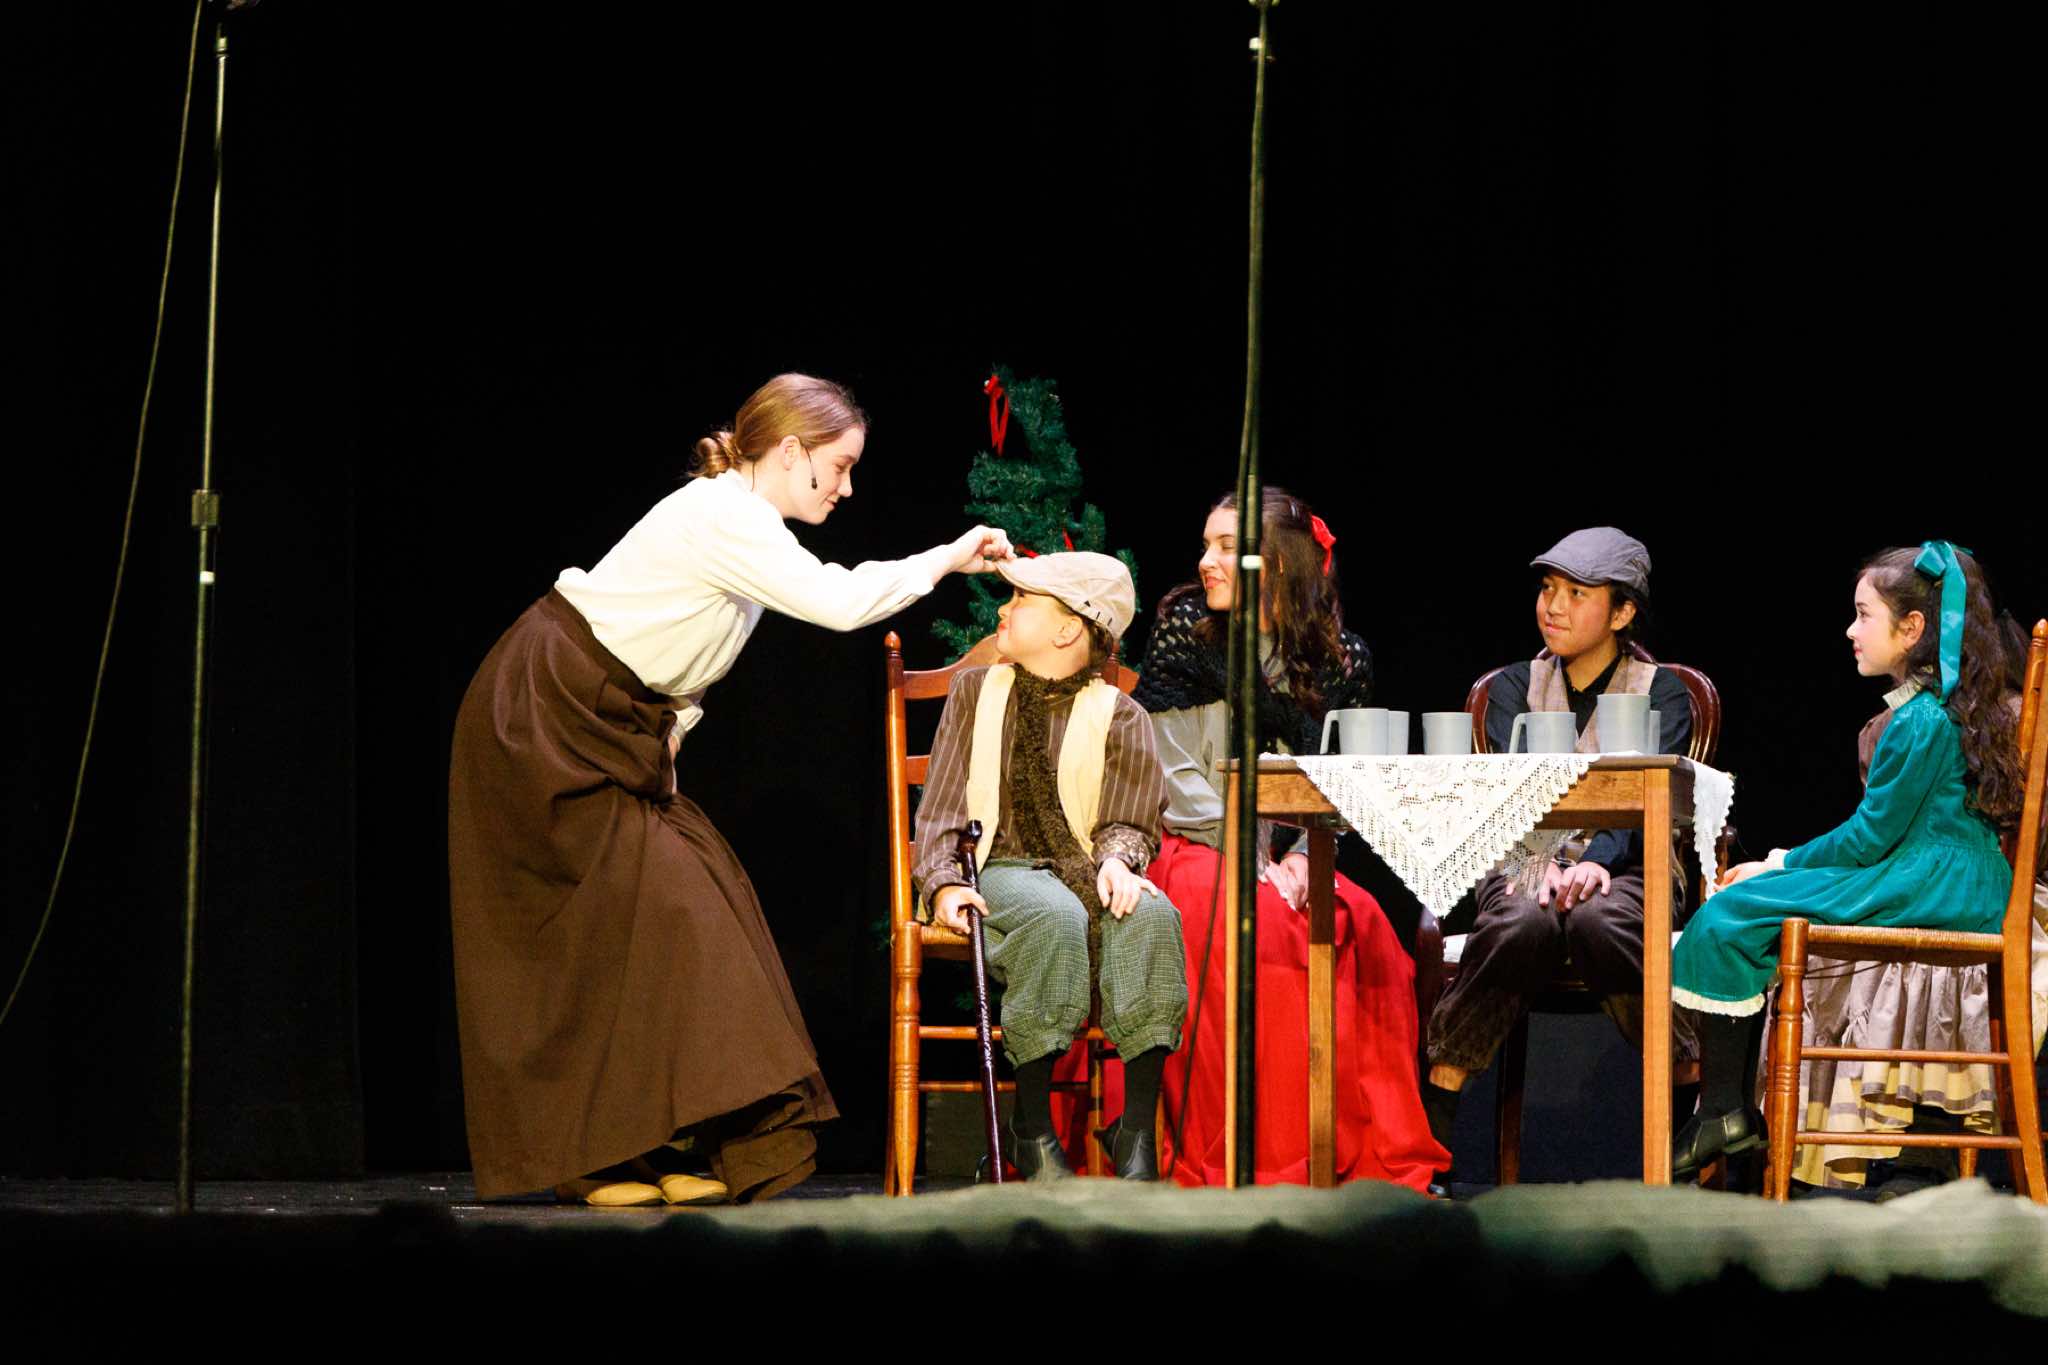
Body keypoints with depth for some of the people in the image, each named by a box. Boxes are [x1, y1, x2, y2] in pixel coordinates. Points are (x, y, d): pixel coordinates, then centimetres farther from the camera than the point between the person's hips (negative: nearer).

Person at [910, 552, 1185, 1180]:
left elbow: (1127, 819, 4)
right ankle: (1032, 1126, -31)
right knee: (1056, 915, -37)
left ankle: (1137, 1129, -35)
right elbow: (941, 804, 10)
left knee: (1150, 914, -35)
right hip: (1004, 866, -1)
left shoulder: (1118, 716, 8)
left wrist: (1117, 861, -21)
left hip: (1086, 873, 1)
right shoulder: (975, 692, 13)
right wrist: (943, 884, -8)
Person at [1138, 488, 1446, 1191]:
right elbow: (1174, 776, -4)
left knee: (1362, 923, -29)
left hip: (1283, 859, 2)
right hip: (1191, 850, -2)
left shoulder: (1340, 658, 9)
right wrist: (1251, 862, -15)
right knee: (1258, 923, -34)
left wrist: (1301, 857, -13)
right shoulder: (1184, 633, 3)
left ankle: (1376, 1154, -24)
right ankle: (1249, 1161, -32)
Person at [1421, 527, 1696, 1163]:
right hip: (1527, 863, 1)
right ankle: (1437, 1098, -30)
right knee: (1524, 922, -36)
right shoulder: (1513, 687, 14)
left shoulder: (1662, 693, 9)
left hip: (1622, 871, -1)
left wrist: (1596, 862, -28)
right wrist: (1541, 862, -25)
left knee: (1598, 921, -38)